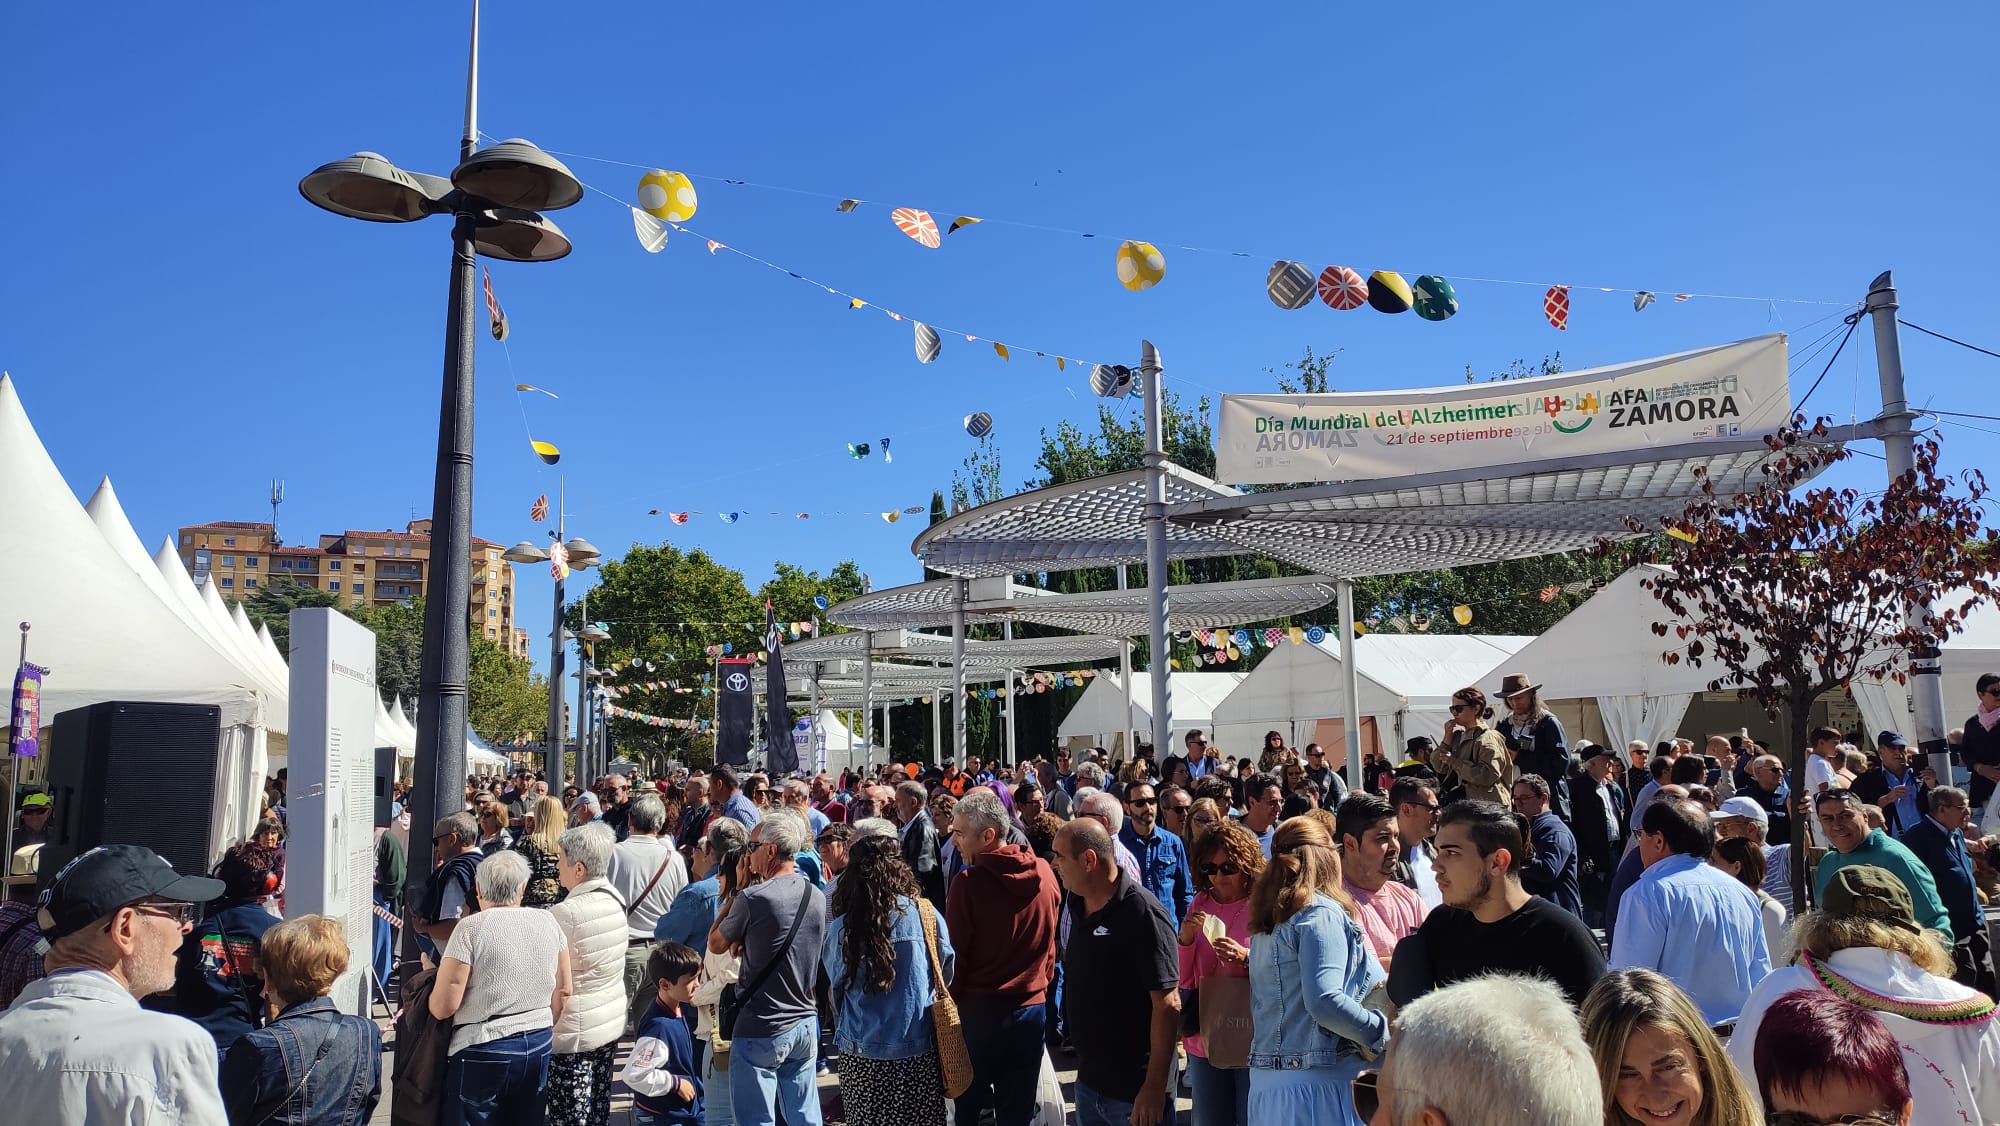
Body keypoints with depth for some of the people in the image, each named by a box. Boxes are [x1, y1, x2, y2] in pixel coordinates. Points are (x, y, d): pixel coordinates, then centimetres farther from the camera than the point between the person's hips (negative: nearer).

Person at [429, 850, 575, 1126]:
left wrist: (434, 974, 6)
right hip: (539, 1047, 4)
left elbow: (442, 1007, -13)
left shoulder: (471, 928, -12)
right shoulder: (549, 923, 1)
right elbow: (563, 993, 8)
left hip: (483, 1051, -4)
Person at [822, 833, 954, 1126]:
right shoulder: (925, 914, -9)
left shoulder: (840, 928, -10)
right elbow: (945, 975, 3)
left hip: (862, 1051, 0)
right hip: (920, 1048, 0)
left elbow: (837, 986, 3)